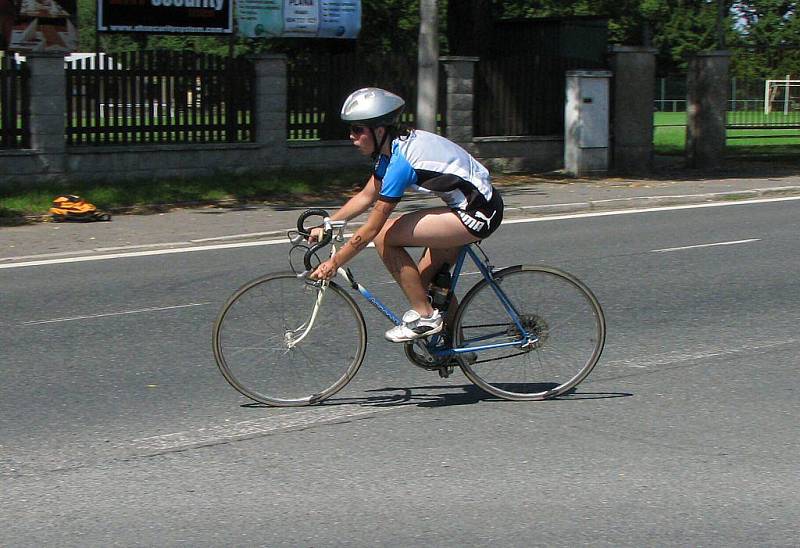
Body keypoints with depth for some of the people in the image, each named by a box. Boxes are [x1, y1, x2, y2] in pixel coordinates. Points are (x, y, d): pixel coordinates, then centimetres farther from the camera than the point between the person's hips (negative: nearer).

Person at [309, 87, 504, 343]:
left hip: (478, 215, -10)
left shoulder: (402, 160, -23)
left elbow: (372, 228, -19)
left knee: (385, 237, -13)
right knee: (424, 280, 16)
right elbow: (366, 197, 16)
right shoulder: (394, 147, 5)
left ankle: (424, 316, -4)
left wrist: (333, 263, -12)